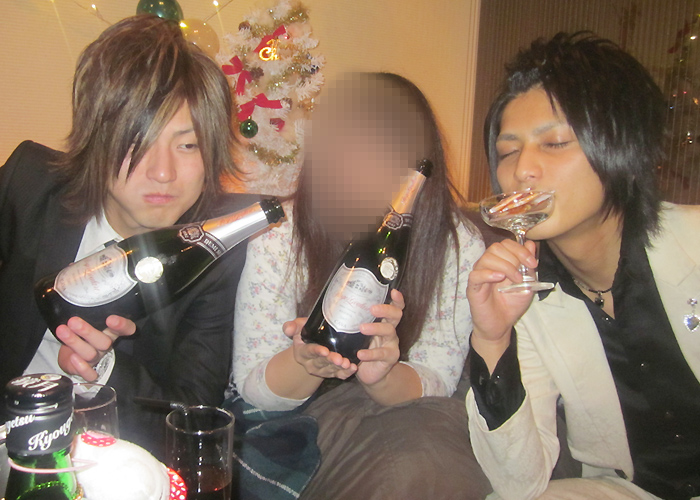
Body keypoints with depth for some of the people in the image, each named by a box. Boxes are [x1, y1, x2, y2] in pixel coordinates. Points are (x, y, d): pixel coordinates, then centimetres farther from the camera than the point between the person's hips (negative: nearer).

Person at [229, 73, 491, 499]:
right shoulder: (278, 237, -16)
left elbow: (436, 381, -11)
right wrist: (303, 362, -35)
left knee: (432, 460, -31)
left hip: (407, 417, 2)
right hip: (301, 417, -2)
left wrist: (382, 376, -34)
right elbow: (251, 386, -11)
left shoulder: (459, 245, -14)